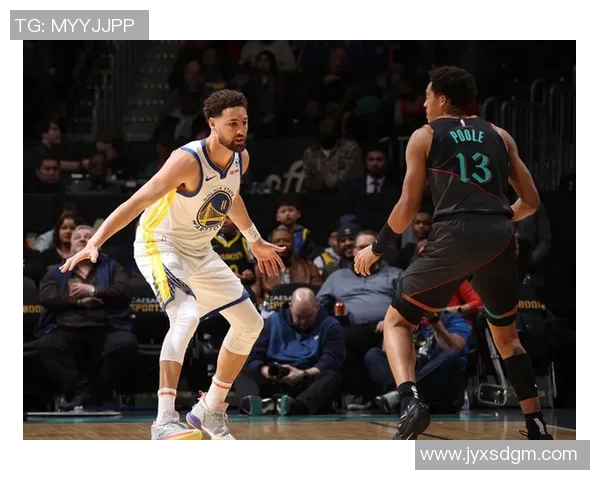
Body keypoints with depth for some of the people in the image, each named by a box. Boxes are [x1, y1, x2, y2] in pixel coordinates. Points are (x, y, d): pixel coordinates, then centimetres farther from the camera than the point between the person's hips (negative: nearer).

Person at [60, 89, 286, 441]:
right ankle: (165, 420, -38)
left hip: (200, 251, 9)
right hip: (160, 244, -9)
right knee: (186, 316, -33)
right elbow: (136, 203, -33)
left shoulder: (241, 158, -4)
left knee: (250, 324, 10)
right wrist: (94, 244, -43)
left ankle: (211, 409, 23)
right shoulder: (188, 161, -28)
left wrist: (256, 241, 29)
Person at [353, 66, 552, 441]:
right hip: (500, 237, 4)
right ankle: (538, 429, 18)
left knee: (397, 322, 11)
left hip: (455, 234, -3)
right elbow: (531, 202, 17)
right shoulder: (499, 136, 21)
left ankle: (411, 403, -15)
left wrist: (376, 249, 19)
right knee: (507, 335, 25)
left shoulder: (425, 137, 12)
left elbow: (408, 207, 6)